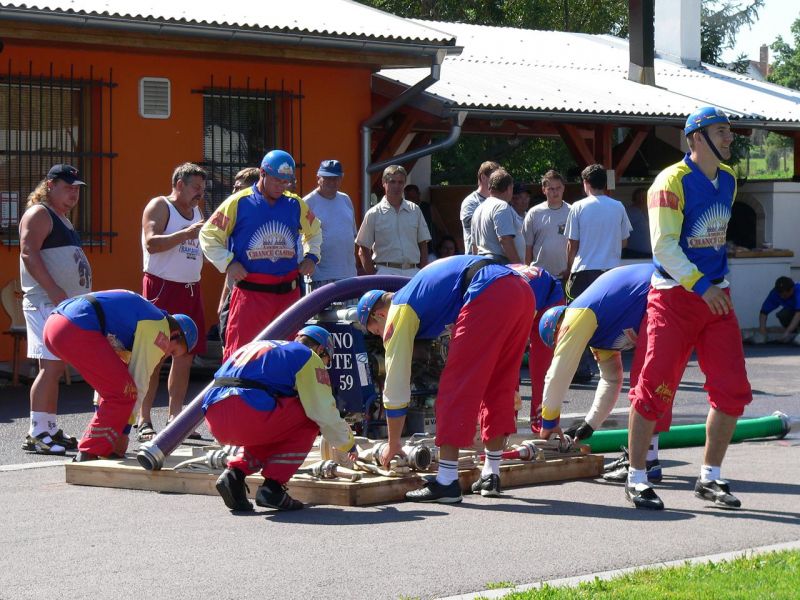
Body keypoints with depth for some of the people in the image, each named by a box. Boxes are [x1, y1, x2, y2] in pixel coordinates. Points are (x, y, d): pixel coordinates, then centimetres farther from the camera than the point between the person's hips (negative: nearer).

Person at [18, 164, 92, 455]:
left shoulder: (63, 219, 23)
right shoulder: (38, 214, -7)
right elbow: (28, 252, -18)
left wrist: (82, 298, 20)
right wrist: (52, 289, -25)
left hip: (67, 303, 10)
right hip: (45, 303, -10)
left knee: (55, 369, 10)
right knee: (51, 367, -14)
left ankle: (51, 430, 13)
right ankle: (36, 433, -14)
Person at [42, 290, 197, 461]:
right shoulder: (159, 331, 2)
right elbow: (139, 383, 4)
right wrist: (124, 431, 11)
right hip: (77, 330, -10)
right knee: (123, 392, -4)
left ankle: (105, 450, 21)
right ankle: (88, 455, -3)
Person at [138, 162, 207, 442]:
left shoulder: (197, 212, 19)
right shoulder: (159, 207, -4)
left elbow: (205, 250, 24)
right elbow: (151, 243, -19)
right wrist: (187, 233, -21)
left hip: (191, 288, 8)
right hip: (162, 286, -8)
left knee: (185, 355, 7)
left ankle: (175, 417, 14)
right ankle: (144, 421, -5)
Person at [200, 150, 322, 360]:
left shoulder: (295, 205, 10)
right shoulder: (238, 203, -1)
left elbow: (314, 231, 30)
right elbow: (208, 235, 3)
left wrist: (311, 256, 13)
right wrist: (228, 263, -7)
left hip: (288, 293, 4)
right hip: (250, 293, -4)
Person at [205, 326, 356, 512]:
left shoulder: (258, 346, 35)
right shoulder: (308, 357, 13)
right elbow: (325, 413, 8)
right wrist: (348, 444, 26)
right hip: (247, 414, -8)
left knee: (271, 431, 34)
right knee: (308, 418, 15)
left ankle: (234, 474, 11)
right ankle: (272, 487, 4)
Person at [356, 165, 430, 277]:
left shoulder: (415, 210, 11)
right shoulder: (374, 214, 2)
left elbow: (423, 245, 14)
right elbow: (363, 251, 3)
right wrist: (373, 275, -5)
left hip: (412, 272, 3)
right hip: (386, 271, -3)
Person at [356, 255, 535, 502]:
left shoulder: (399, 313, 11)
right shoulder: (417, 293, 34)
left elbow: (395, 382, 12)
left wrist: (393, 444, 20)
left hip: (489, 296, -9)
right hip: (524, 291, 9)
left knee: (455, 387, -2)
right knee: (496, 386, 19)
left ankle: (447, 482, -5)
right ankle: (491, 476, 22)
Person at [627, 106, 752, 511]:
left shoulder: (728, 179, 11)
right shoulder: (672, 182, -13)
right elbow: (663, 245, -20)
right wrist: (701, 287, -25)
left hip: (716, 295, 7)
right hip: (674, 296, -7)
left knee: (732, 390, 1)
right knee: (656, 387, -5)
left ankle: (709, 478, 14)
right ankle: (636, 480, 7)